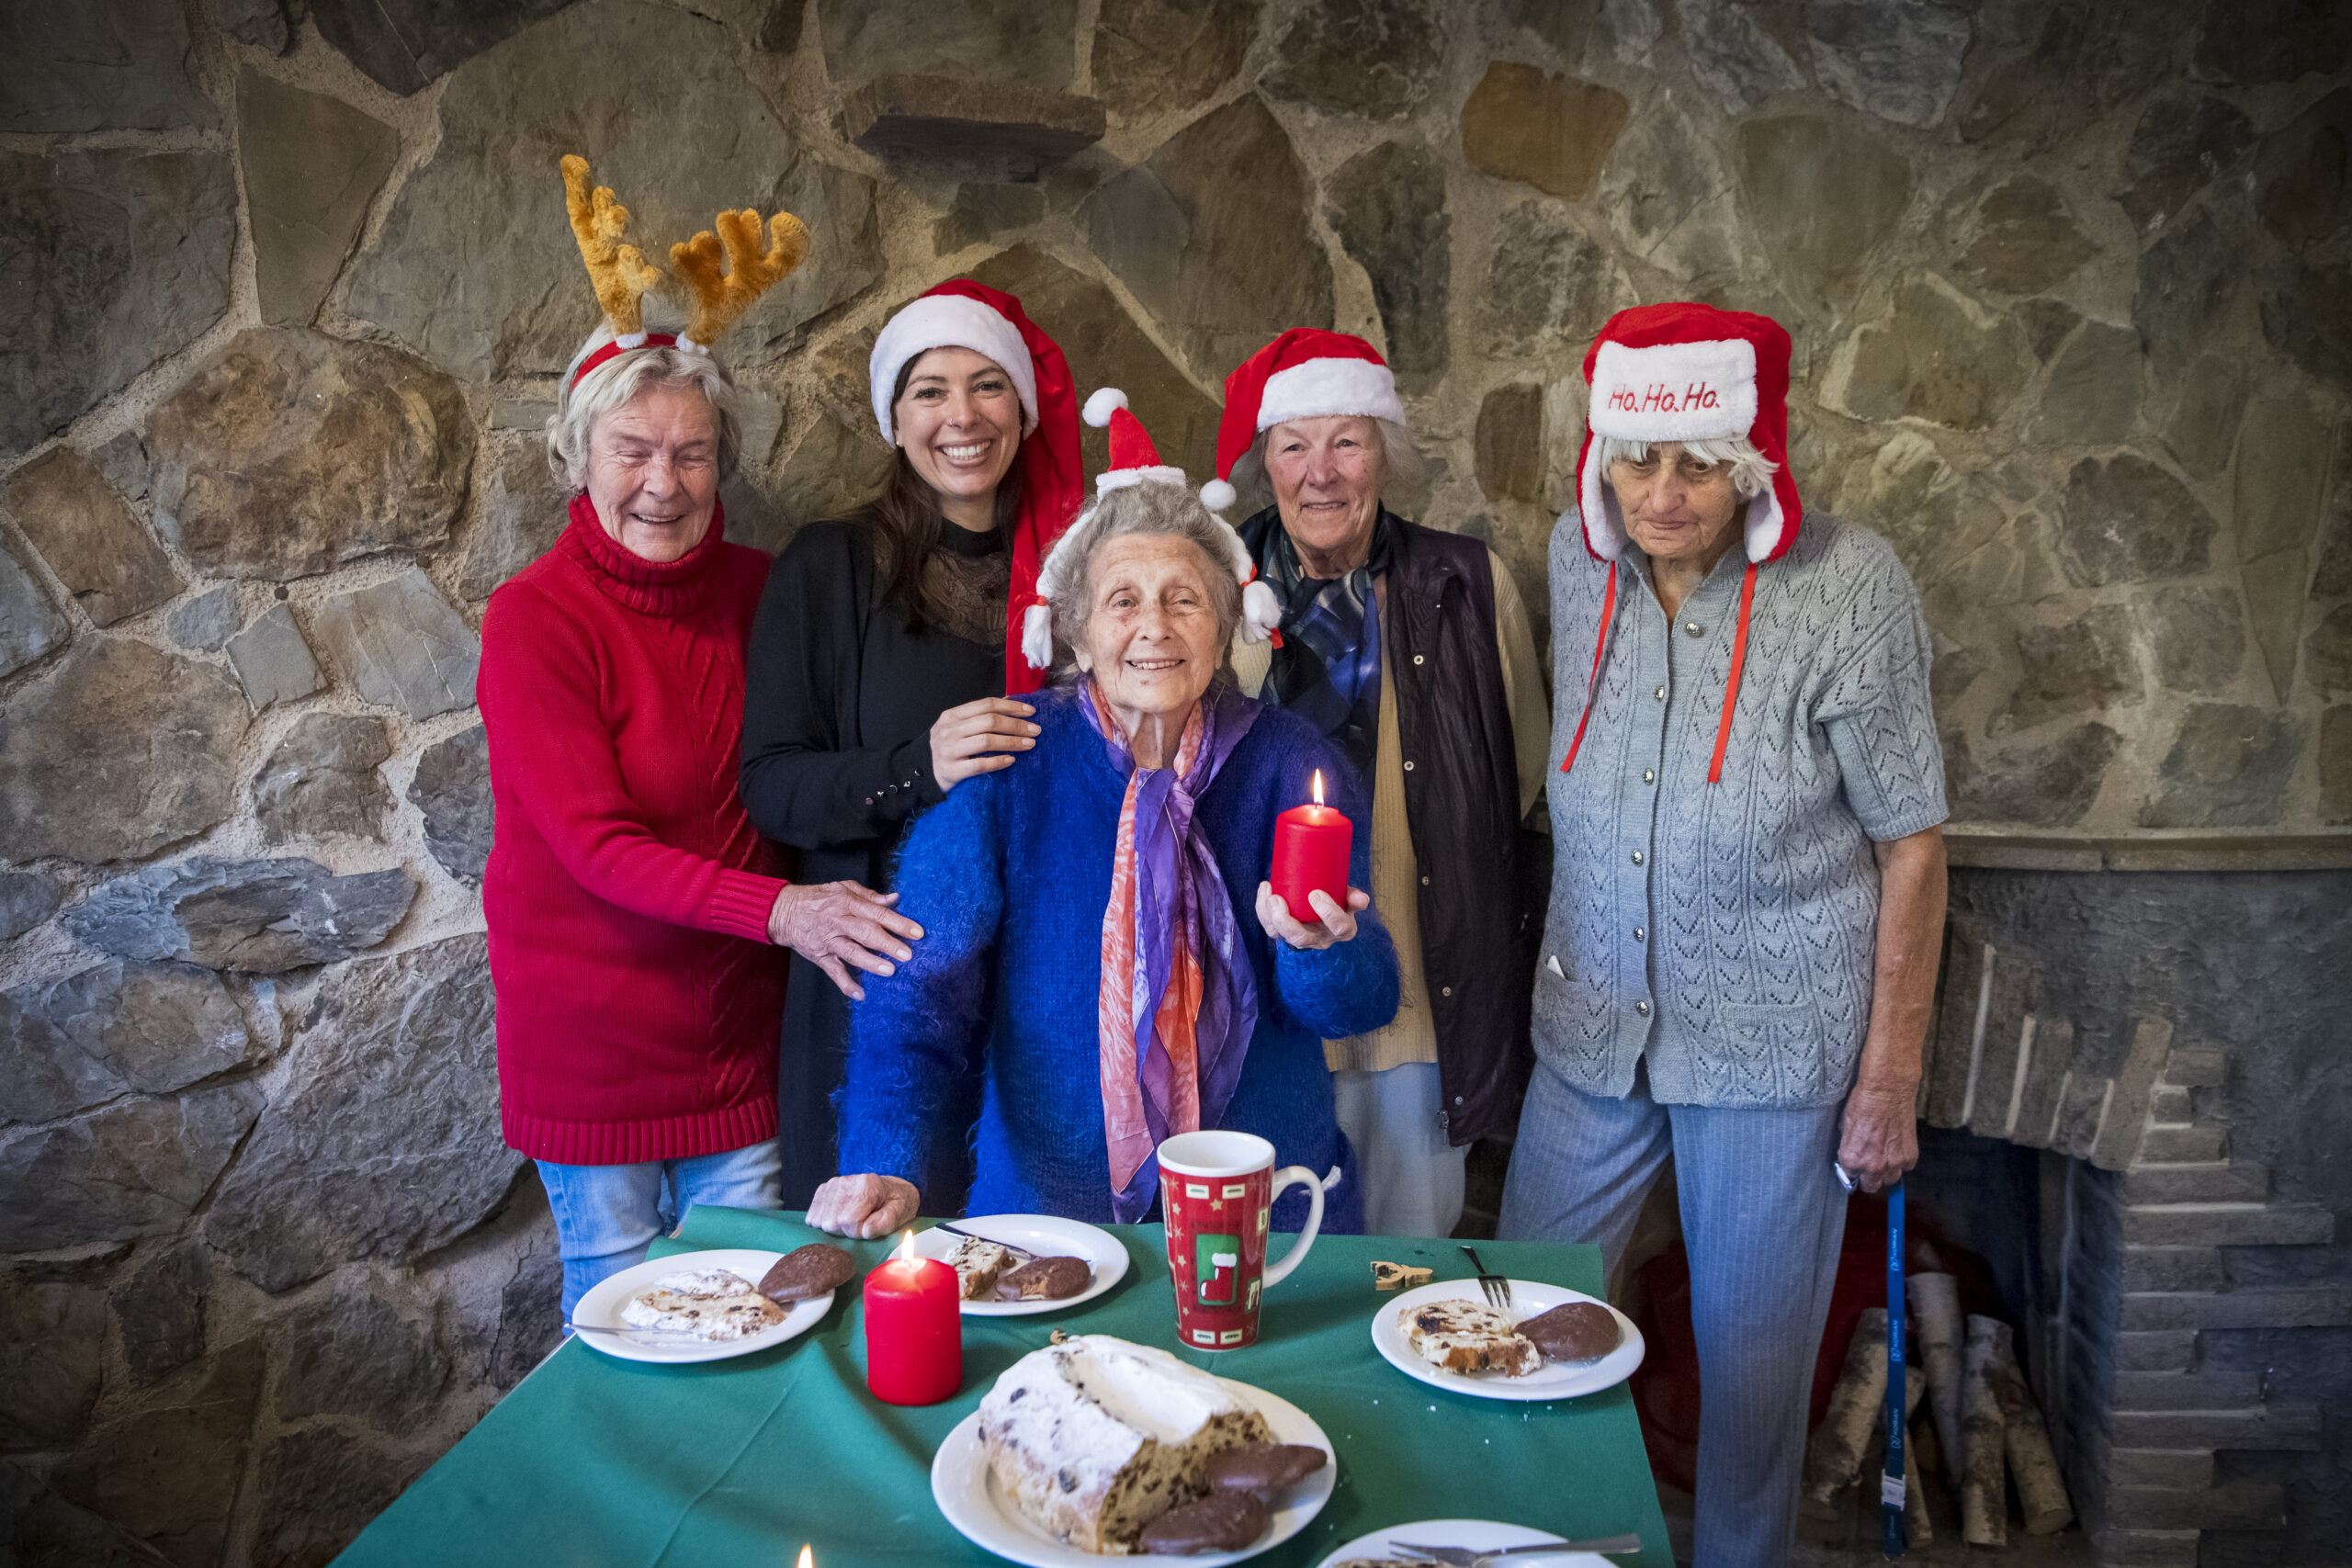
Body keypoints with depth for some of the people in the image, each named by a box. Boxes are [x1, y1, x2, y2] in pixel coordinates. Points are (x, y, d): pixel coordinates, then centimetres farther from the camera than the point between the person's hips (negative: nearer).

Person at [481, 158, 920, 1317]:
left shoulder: (758, 589, -1)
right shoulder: (532, 619, -14)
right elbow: (595, 842, -20)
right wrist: (776, 908, -32)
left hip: (736, 1019, 4)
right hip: (589, 1029, -3)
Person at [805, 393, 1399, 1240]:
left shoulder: (1291, 764, 1)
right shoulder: (1006, 764, -3)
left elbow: (1359, 1008, -2)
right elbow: (925, 977, -7)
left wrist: (1317, 948, -24)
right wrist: (884, 1162, -20)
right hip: (1047, 1200, -2)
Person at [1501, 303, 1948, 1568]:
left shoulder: (1848, 588, -15)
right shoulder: (1577, 557, -3)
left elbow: (1910, 845, -9)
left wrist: (1890, 1082, -8)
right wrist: (1569, 957, 12)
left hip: (1774, 1042, -4)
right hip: (1589, 1026, 4)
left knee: (1752, 1355, 12)